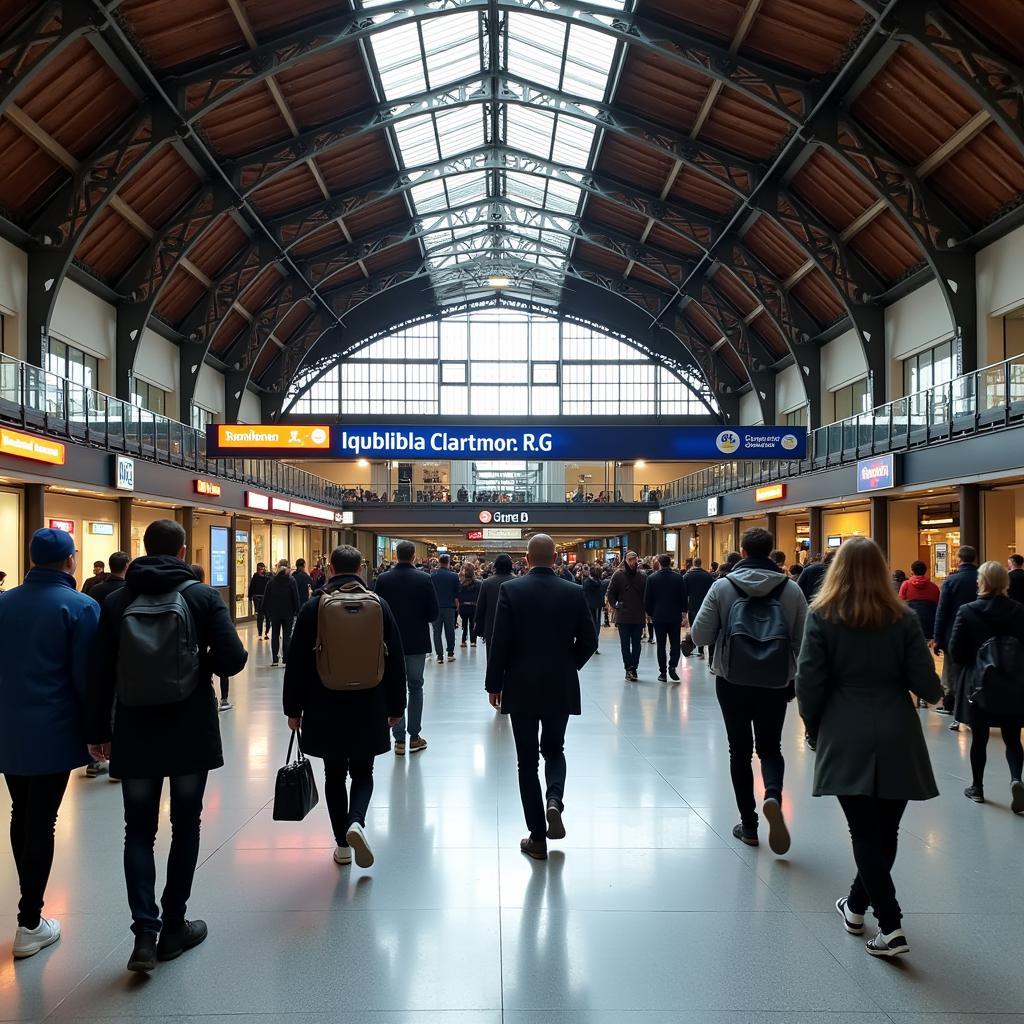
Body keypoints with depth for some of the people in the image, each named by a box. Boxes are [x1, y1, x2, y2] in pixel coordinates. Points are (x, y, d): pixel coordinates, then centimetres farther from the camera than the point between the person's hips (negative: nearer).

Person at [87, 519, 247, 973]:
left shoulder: (117, 601, -1)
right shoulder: (203, 596, -8)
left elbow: (100, 673, 0)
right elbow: (233, 658, -15)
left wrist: (99, 731, 8)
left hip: (135, 733, 1)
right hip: (191, 731, -1)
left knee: (139, 830, 11)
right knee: (185, 826, 14)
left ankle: (145, 931, 2)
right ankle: (173, 926, 20)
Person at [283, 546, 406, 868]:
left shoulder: (313, 606, -5)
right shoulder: (379, 604, -2)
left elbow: (297, 662, -3)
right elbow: (396, 660, 1)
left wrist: (294, 709, 6)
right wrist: (396, 707, 10)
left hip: (325, 708, 0)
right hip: (369, 707, 1)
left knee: (334, 774, 12)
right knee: (362, 772, 13)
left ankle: (342, 843, 16)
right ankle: (356, 821, -11)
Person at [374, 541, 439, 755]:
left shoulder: (383, 579, -7)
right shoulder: (423, 579, -10)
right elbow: (433, 612, -7)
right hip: (417, 641, -1)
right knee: (415, 688, 12)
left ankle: (399, 739, 8)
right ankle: (414, 736, 15)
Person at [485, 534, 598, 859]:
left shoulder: (510, 589, -8)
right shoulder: (574, 592, -2)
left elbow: (499, 642, -9)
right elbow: (588, 641, 0)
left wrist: (494, 685, 1)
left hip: (521, 687, -2)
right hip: (561, 688, 2)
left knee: (527, 760, 8)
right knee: (554, 750, 22)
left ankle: (538, 838, 11)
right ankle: (554, 800, -6)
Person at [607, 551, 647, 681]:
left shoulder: (642, 576, 1)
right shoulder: (618, 575, -4)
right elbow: (610, 592, 2)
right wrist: (615, 606, -5)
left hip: (639, 616, 2)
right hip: (623, 616, -2)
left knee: (636, 644, 7)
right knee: (625, 644, 3)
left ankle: (633, 668, 14)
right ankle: (629, 668, 9)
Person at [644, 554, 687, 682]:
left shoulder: (652, 578, -5)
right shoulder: (678, 577, -4)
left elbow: (647, 598, -2)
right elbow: (683, 596, -1)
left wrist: (649, 613, 10)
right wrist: (683, 611, 11)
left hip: (658, 616, 0)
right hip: (675, 616, 0)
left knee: (661, 645, 6)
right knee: (675, 643, 9)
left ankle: (663, 672, 6)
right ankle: (672, 667, -8)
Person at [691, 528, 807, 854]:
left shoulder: (722, 587, -8)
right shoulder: (792, 590, -4)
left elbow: (699, 636, -8)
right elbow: (802, 641, -1)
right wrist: (795, 679, 14)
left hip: (732, 682, -1)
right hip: (776, 684, 1)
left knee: (740, 750, 14)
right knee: (770, 747, 15)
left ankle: (748, 824, 17)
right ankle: (773, 796, -14)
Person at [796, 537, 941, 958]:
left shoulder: (822, 616, -5)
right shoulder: (903, 618, -1)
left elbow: (809, 684, -7)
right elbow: (927, 686, -3)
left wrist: (815, 729, 9)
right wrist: (937, 688, 20)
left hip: (847, 739, -2)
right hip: (897, 740, 2)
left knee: (865, 833, 6)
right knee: (885, 831, 16)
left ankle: (890, 927, 1)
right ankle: (857, 905, 31)